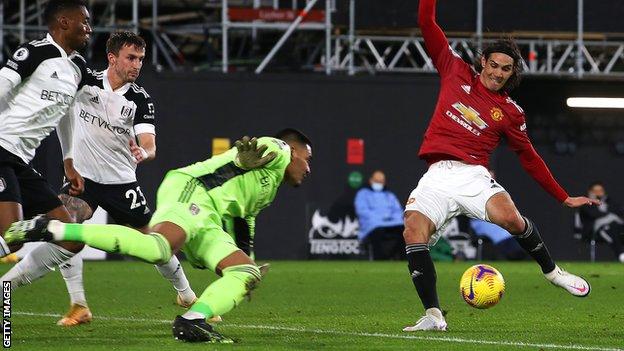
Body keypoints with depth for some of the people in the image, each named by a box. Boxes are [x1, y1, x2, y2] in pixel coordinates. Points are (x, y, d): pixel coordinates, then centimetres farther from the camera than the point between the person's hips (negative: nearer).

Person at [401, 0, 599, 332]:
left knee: (510, 217, -29)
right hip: (436, 178, 1)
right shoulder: (457, 73, 12)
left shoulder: (510, 112, 12)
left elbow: (529, 158, 19)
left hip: (474, 176, -1)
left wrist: (564, 198, 18)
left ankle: (551, 271, 0)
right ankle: (433, 316, -23)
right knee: (414, 231, -25)